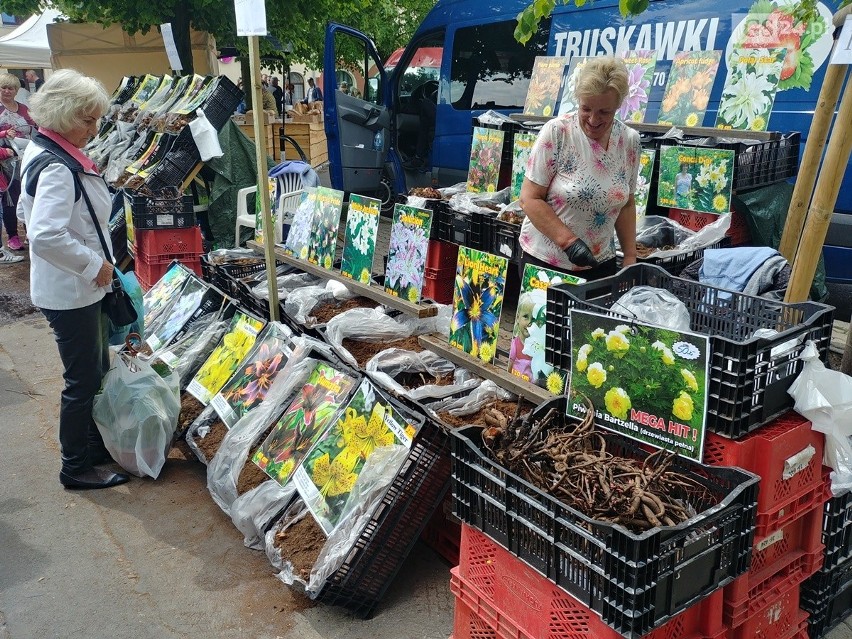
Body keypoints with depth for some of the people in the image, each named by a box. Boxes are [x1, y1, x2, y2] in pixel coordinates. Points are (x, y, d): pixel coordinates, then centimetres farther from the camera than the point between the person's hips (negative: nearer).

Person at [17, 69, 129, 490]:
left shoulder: (40, 151, 8)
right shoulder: (57, 167, -24)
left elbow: (27, 211, 20)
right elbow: (46, 236, -36)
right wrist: (95, 265, -23)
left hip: (78, 286, 10)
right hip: (70, 292, -10)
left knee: (96, 371, 21)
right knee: (83, 380, 3)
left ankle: (96, 446, 37)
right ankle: (75, 468, 20)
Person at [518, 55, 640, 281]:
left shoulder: (629, 141, 0)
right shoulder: (556, 133, -13)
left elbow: (626, 204, 10)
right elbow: (530, 199, -13)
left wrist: (630, 258, 4)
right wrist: (569, 241, -21)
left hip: (600, 263, 4)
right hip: (544, 261, -3)